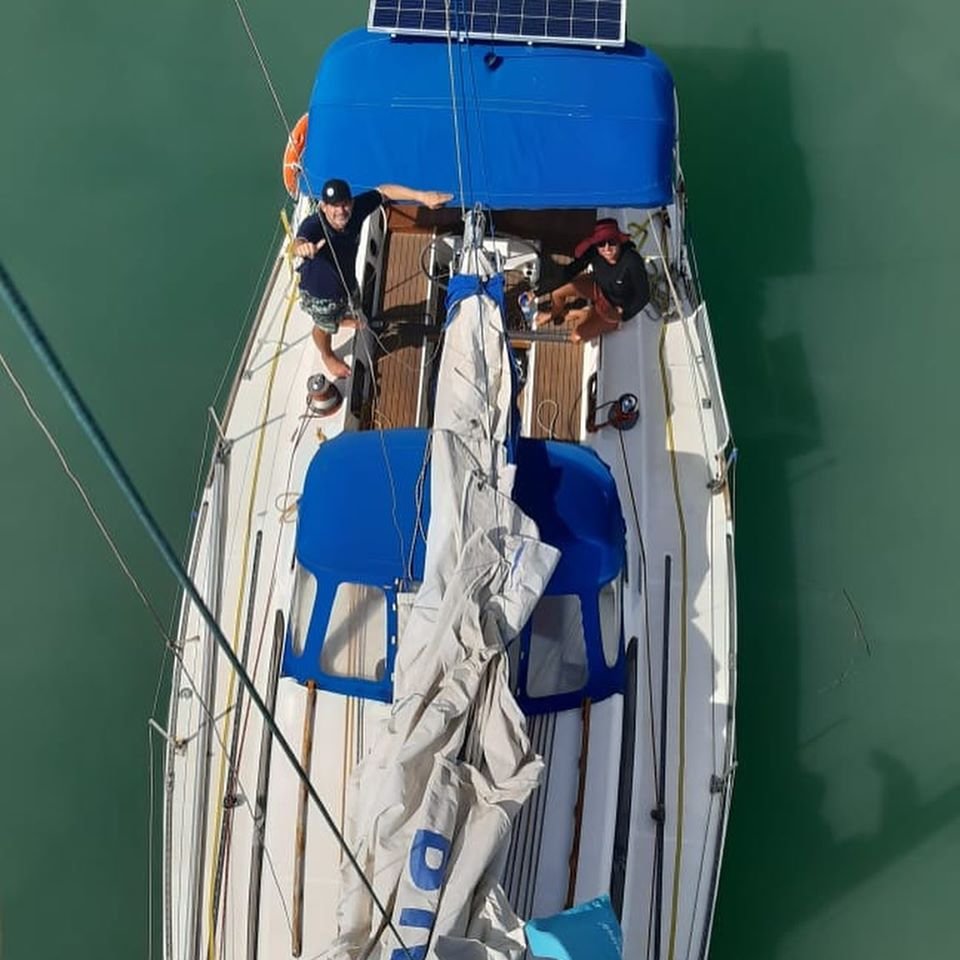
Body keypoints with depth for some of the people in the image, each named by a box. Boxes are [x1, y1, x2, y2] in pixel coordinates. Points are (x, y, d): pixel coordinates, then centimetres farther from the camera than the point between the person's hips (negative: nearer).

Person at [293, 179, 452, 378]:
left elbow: (384, 191, -16)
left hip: (348, 281, 5)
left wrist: (422, 196, -23)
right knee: (325, 327, 27)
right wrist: (303, 248, -91)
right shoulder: (313, 225, -44)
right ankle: (327, 356, 61)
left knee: (351, 309, 38)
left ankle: (342, 319, 76)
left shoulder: (356, 208, -29)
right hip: (320, 293, -5)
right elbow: (298, 243, -66)